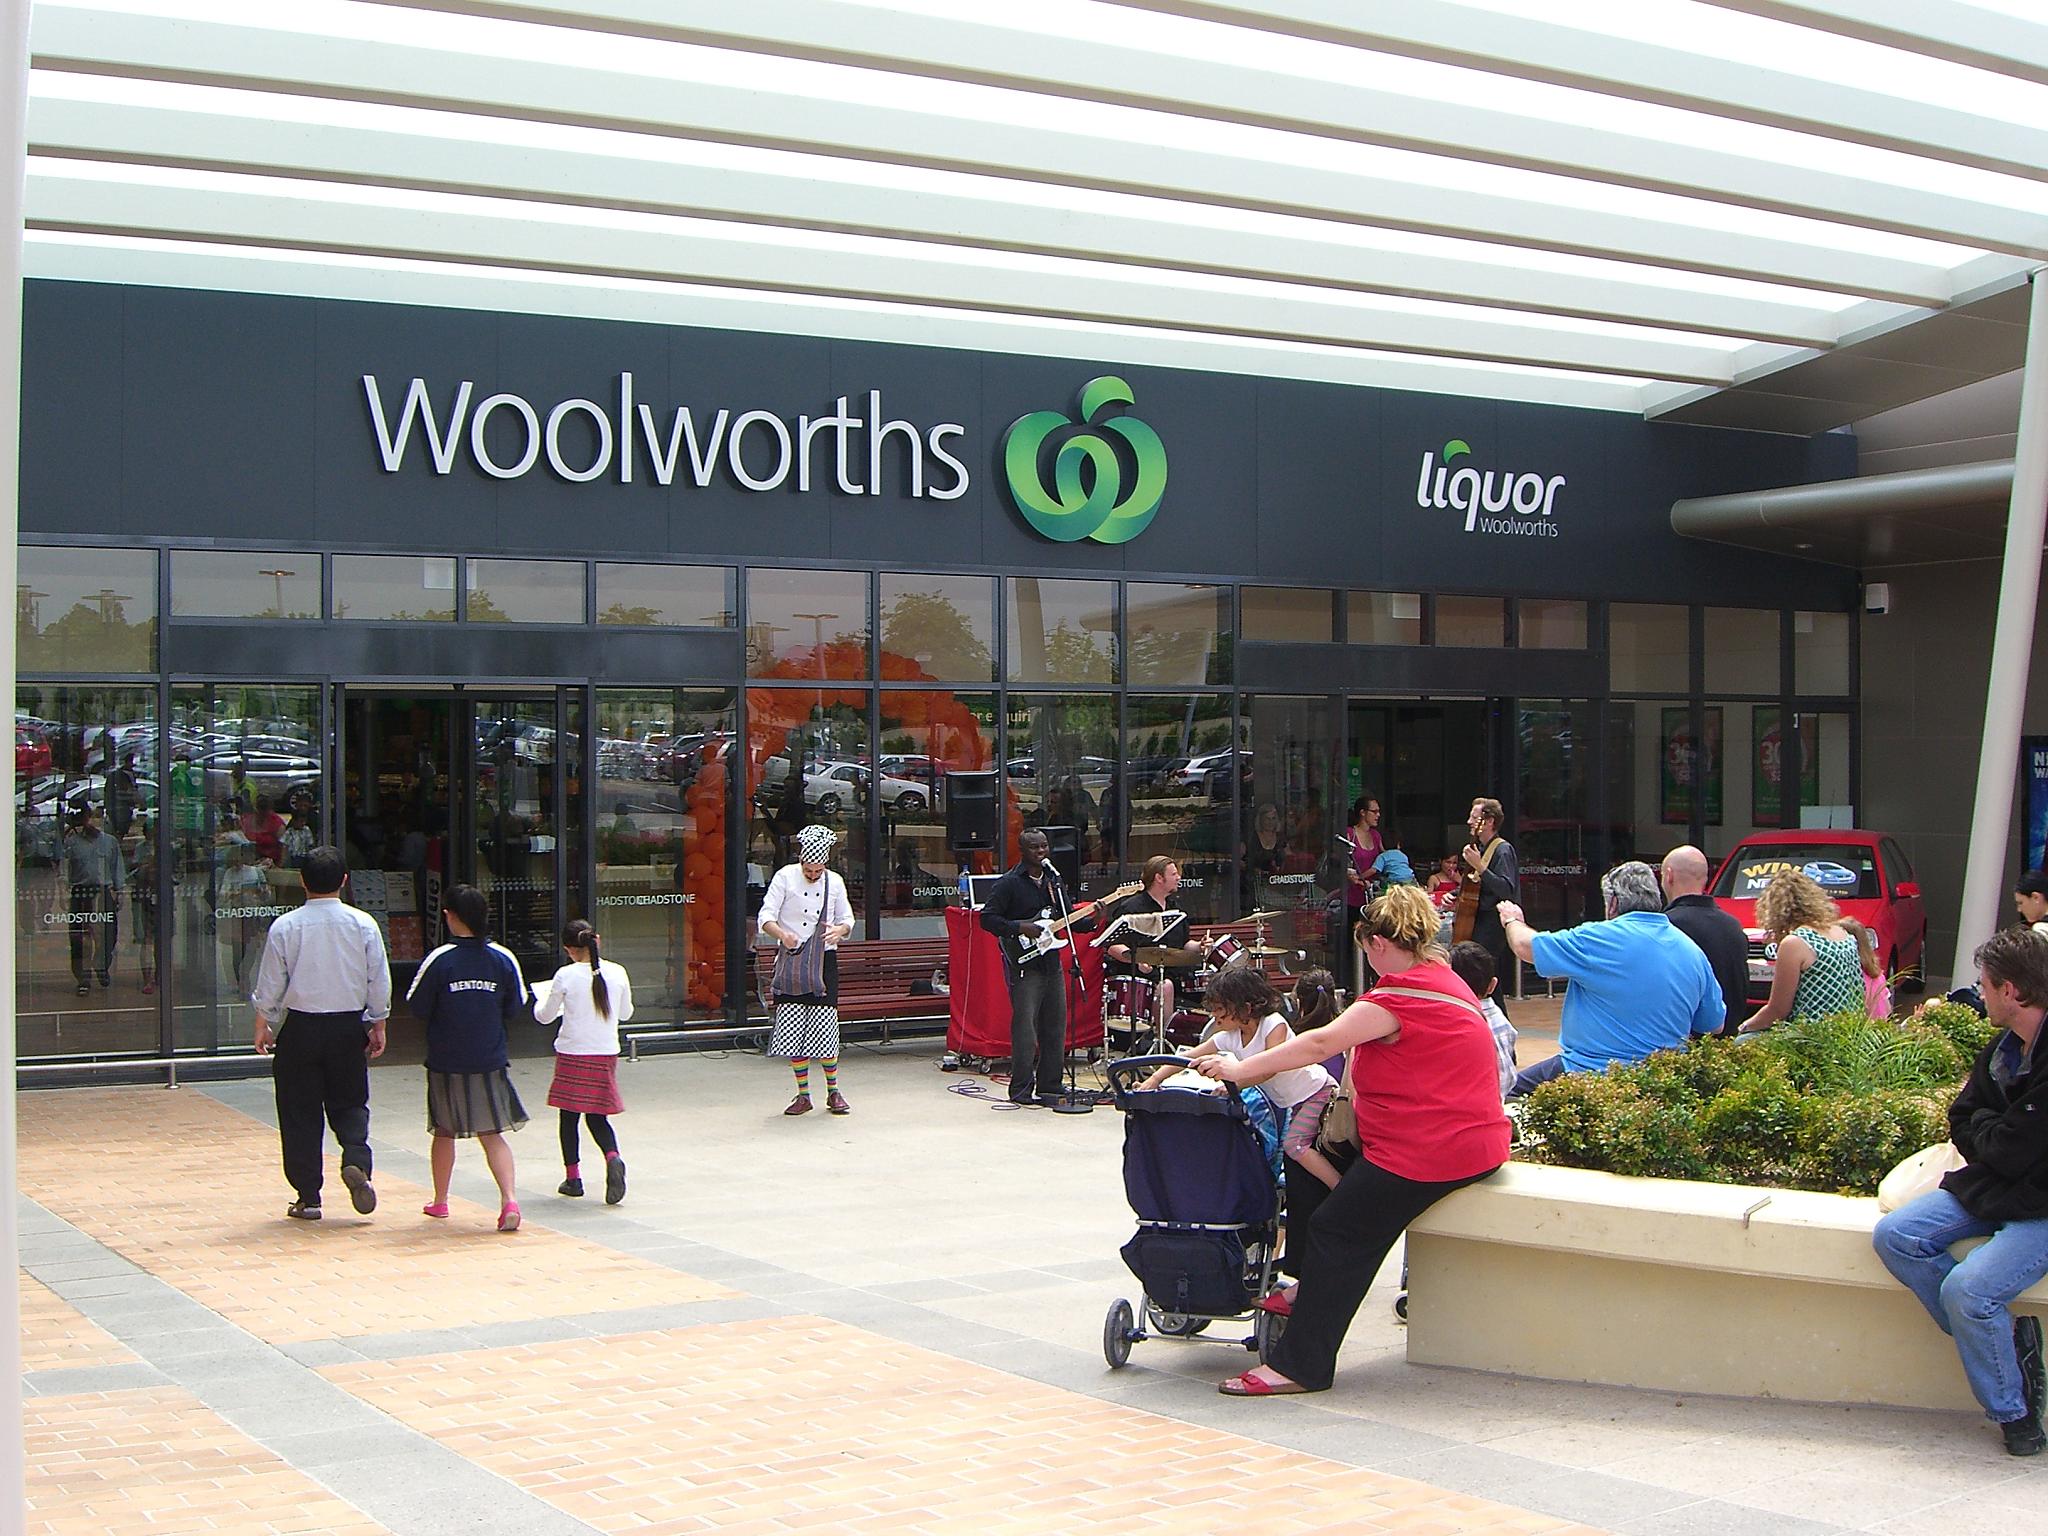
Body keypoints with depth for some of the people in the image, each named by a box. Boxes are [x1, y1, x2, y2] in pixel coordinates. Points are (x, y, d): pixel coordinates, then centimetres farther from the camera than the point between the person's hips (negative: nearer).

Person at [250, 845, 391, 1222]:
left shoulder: (284, 927, -8)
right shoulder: (363, 924, -4)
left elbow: (269, 986, -2)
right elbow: (380, 983, 0)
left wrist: (263, 1027, 12)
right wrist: (378, 1027, 12)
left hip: (300, 1027, -1)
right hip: (349, 1025, 1)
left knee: (300, 1111, 7)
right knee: (350, 1103, 14)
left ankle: (308, 1197, 8)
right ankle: (356, 1161, -14)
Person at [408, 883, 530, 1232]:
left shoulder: (439, 960, -12)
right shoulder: (503, 958, -5)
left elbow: (418, 1008, -5)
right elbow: (516, 1007, 5)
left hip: (446, 1062, -1)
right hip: (491, 1062, 1)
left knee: (444, 1131, 18)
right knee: (493, 1134, 5)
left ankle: (439, 1201, 30)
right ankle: (510, 1200, -14)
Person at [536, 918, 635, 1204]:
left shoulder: (565, 975, -11)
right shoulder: (617, 973, -3)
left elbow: (546, 1016, 1)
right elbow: (626, 1013, 10)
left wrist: (542, 1001, 23)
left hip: (572, 1054, -2)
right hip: (606, 1054, 2)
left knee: (569, 1115, 12)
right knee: (597, 1116, 12)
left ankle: (573, 1177, 15)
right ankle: (613, 1157, -16)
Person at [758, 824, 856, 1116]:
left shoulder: (835, 882, 5)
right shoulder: (784, 877, -3)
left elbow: (847, 919, 13)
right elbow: (765, 918, -8)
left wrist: (839, 930, -11)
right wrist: (782, 934, -29)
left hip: (824, 960, 1)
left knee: (825, 1026, -5)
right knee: (793, 1029, -1)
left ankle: (833, 1092, 10)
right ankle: (803, 1094, 11)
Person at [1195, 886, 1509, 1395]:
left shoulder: (1400, 997, -18)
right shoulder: (1442, 978, 15)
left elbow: (1320, 1044, -21)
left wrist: (1243, 1069, -14)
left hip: (1429, 1151, -11)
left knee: (1338, 1232, -8)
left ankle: (1298, 1366, -5)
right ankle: (1309, 1287, 22)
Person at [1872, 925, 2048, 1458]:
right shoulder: (2003, 1049, 8)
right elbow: (1962, 1123, 12)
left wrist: (1982, 1128, -1)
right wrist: (1993, 1137, -9)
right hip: (1992, 1188, 9)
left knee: (1967, 1289, -27)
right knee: (1894, 1236, -7)